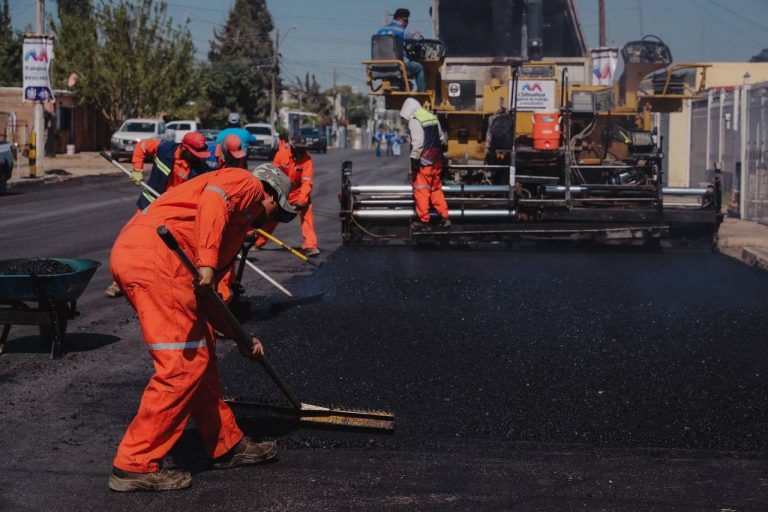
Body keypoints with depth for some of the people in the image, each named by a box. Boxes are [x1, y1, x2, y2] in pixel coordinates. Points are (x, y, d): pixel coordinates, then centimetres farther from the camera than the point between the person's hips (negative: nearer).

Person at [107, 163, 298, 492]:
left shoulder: (236, 228, 33)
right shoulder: (248, 184, 11)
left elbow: (210, 293, 31)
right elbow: (212, 199, -13)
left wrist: (241, 337, 34)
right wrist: (207, 262, -20)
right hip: (154, 252, -10)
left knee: (201, 352, 17)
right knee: (184, 364, -7)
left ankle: (226, 445, 29)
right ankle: (136, 465, -1)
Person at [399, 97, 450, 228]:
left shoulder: (415, 121, -13)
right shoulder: (433, 117, 13)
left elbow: (417, 143, -20)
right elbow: (441, 138, 19)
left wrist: (414, 160, -17)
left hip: (424, 162, -8)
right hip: (437, 161, 8)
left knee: (421, 190, 0)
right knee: (436, 189, 15)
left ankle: (423, 220, 3)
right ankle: (444, 217, 12)